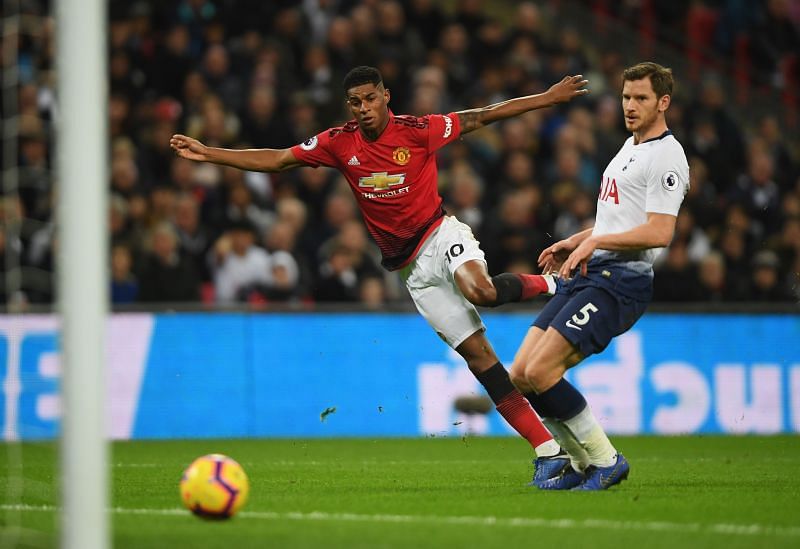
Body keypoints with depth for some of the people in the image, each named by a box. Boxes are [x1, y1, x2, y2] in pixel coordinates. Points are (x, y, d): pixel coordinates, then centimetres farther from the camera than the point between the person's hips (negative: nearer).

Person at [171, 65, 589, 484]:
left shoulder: (417, 131, -7)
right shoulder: (339, 143, 1)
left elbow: (480, 118, 0)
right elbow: (276, 160, 5)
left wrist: (550, 97, 0)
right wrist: (207, 154, 2)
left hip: (441, 236, -3)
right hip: (412, 269, 3)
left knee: (479, 291, -38)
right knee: (476, 353, -8)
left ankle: (544, 284, -3)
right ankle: (548, 450, -9)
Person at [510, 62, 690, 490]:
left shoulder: (667, 156, -10)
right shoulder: (631, 145, 20)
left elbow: (658, 232, -19)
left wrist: (595, 241, -18)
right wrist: (574, 242, 23)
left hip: (619, 280, -9)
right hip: (586, 274, 9)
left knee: (539, 372, -20)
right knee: (520, 375, 0)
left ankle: (605, 461, -7)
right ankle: (583, 462, 12)